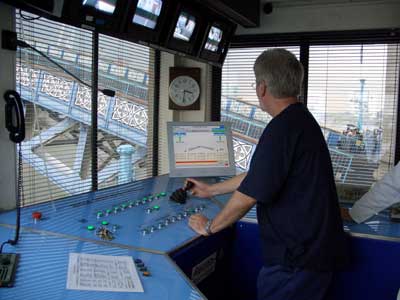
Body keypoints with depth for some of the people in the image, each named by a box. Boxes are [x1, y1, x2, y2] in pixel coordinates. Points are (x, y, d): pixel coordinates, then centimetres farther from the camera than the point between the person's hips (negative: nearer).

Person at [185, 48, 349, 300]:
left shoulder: (282, 129, -22)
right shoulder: (302, 120, 10)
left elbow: (248, 195, -20)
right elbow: (257, 176, 18)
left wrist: (209, 227, -4)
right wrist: (211, 190, 26)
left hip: (299, 258, -9)